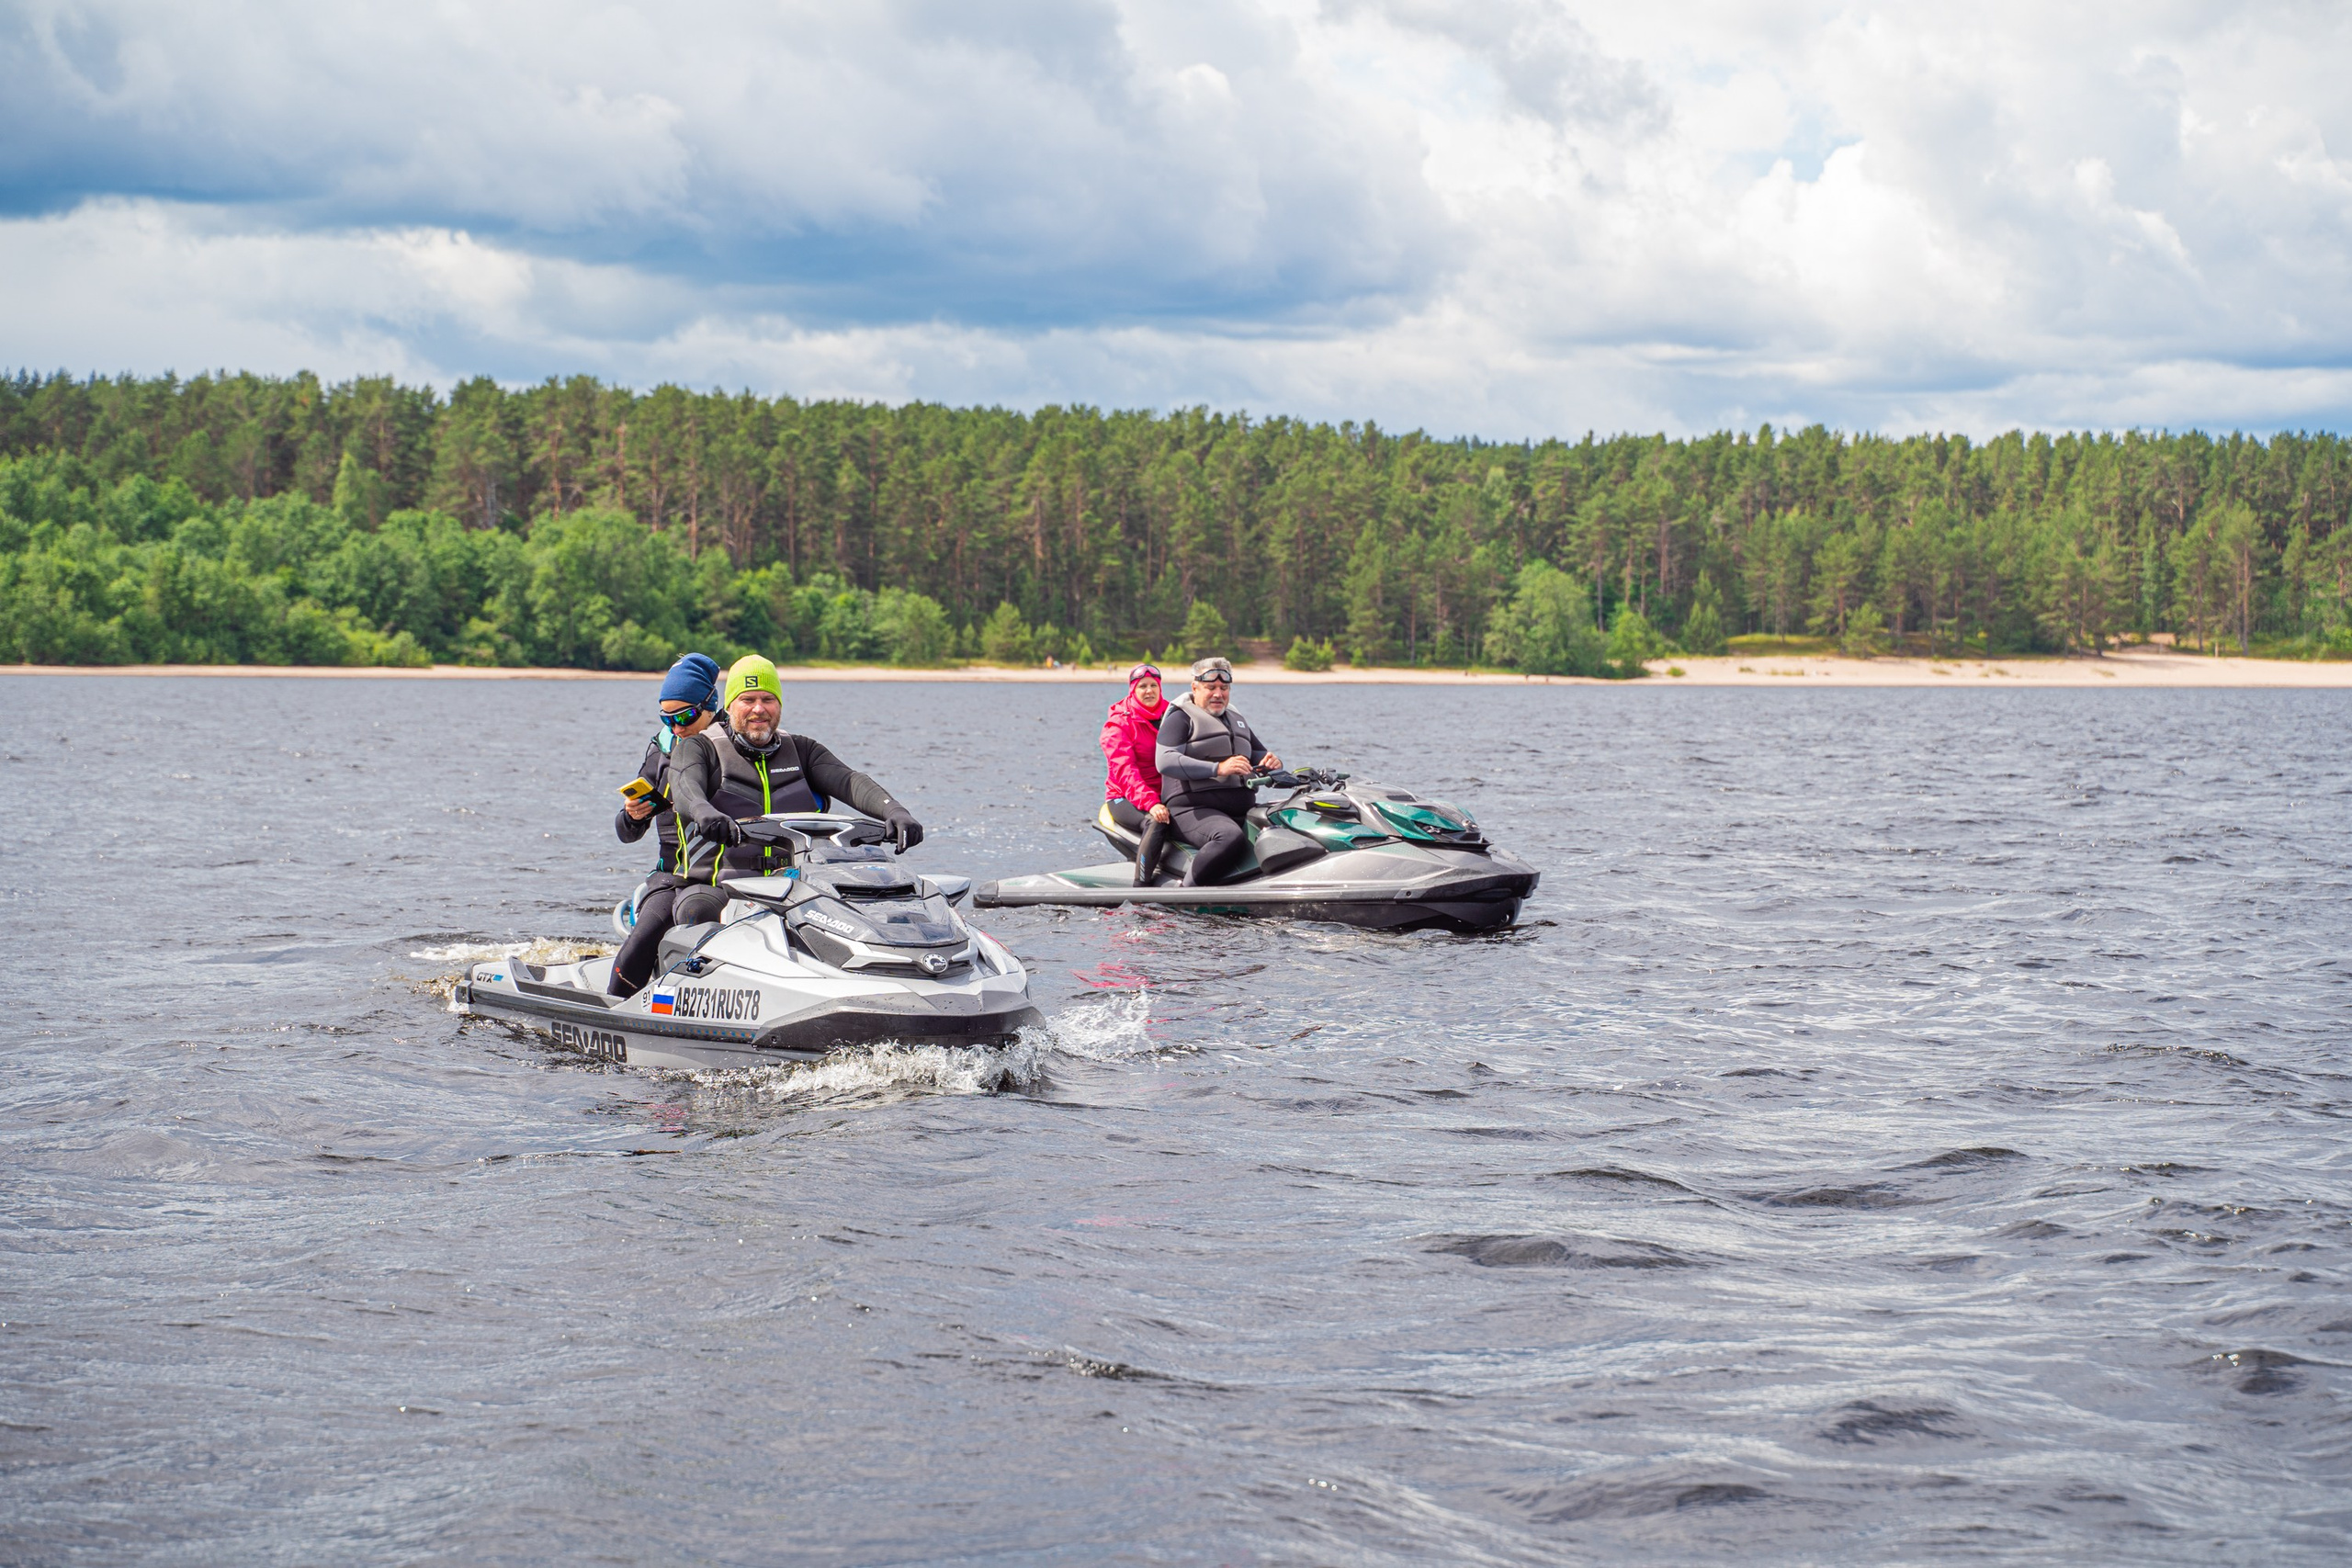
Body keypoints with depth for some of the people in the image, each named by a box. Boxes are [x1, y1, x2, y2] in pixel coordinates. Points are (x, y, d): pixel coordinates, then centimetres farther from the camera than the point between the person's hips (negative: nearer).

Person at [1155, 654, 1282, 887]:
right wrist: (1218, 769, -24)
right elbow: (1165, 761, -13)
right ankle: (1188, 889, -28)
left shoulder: (1237, 721, 27)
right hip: (1195, 810, -7)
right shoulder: (1181, 718, 3)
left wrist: (1271, 762, 4)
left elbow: (1260, 755, 32)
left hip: (1241, 812, 7)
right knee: (1232, 837, -38)